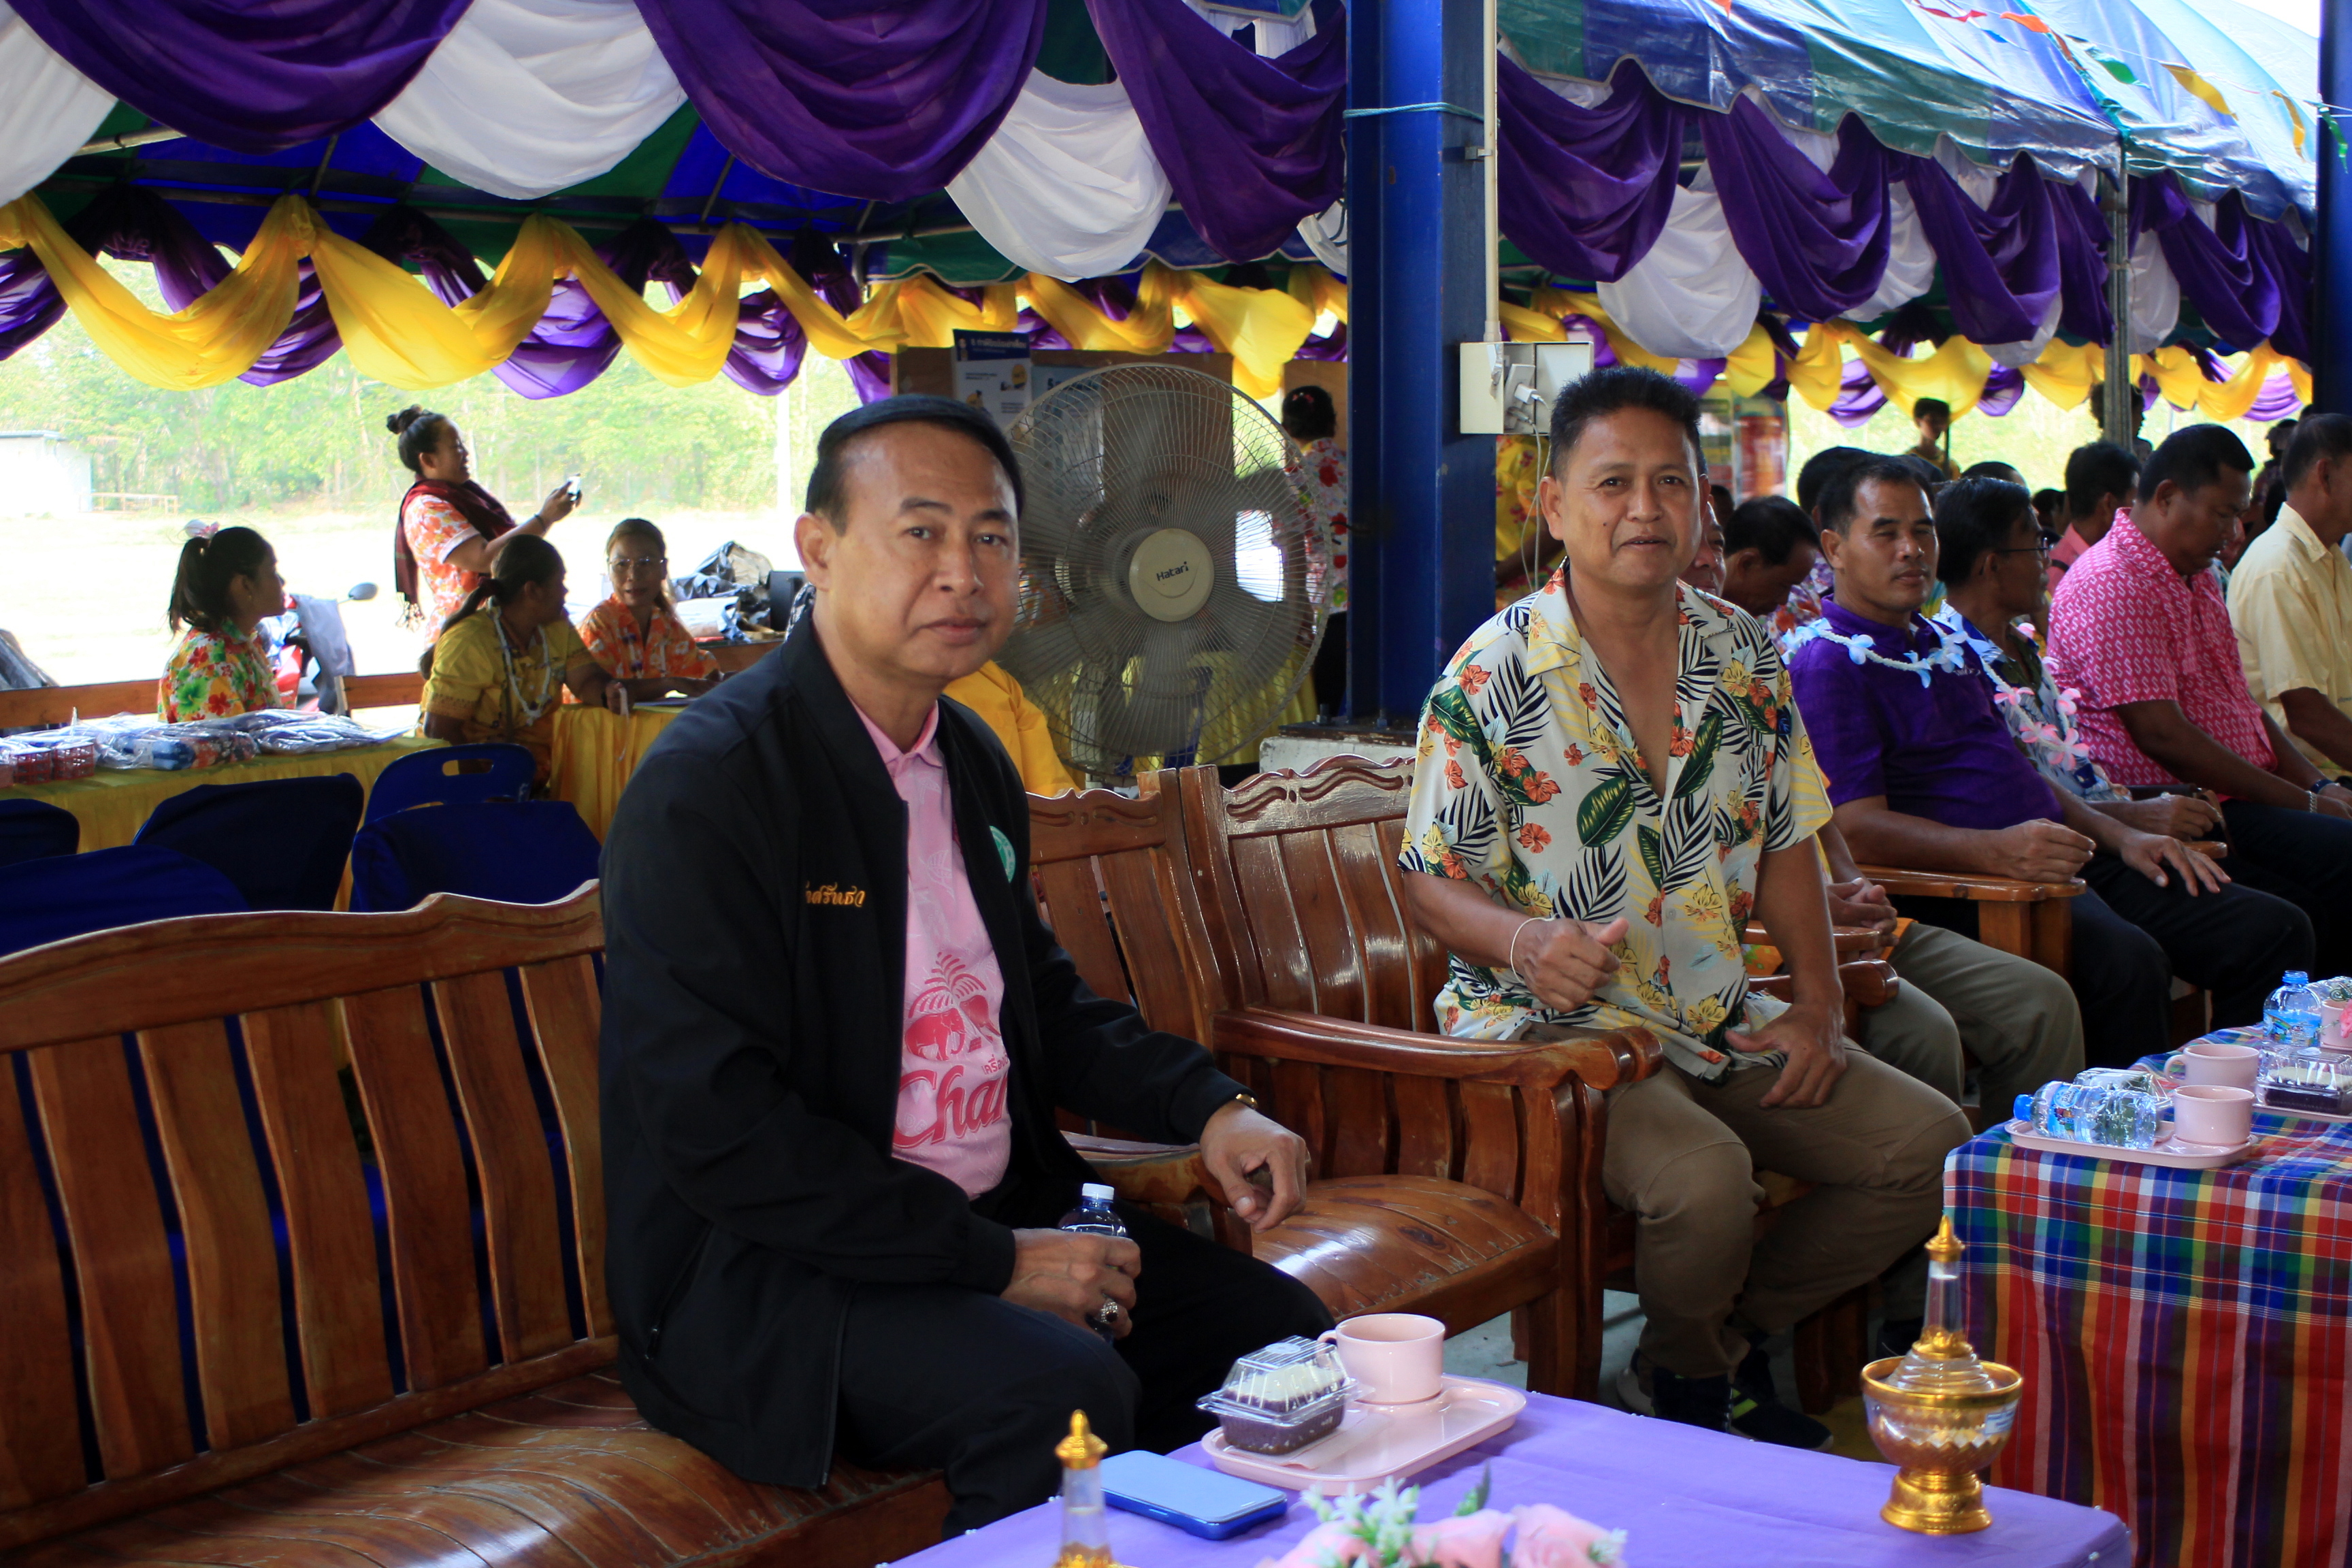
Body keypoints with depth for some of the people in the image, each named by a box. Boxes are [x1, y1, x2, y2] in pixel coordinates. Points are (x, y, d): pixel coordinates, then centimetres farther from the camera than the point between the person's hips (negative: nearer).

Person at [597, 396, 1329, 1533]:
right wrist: (994, 1264, -20)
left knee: (1277, 1330, -1)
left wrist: (1212, 1108, 4)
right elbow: (721, 1131, -22)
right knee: (1063, 1392, -29)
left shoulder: (973, 761, 10)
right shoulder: (704, 786, -17)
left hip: (1001, 1219, 8)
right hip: (766, 1271, -8)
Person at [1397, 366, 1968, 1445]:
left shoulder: (1744, 657, 7)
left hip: (1724, 1021, 7)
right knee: (1703, 1177, -32)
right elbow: (1432, 880, -8)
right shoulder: (1492, 677, -10)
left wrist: (1816, 1002, 3)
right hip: (1558, 1028, -6)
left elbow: (1785, 841, 14)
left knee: (1929, 1144, -4)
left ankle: (1722, 1339, 14)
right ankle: (1693, 1382, 4)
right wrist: (1528, 938, -28)